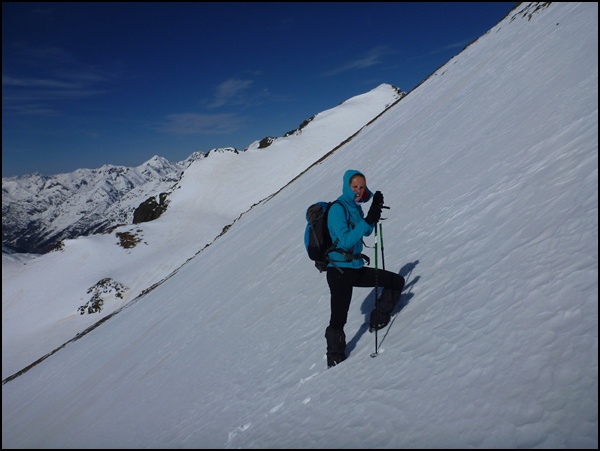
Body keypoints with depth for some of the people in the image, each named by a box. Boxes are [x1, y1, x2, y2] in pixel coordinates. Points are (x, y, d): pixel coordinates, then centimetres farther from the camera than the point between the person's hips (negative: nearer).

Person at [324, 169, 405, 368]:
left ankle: (378, 320, 23)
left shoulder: (355, 207, 10)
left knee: (397, 281, 13)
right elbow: (346, 241, -22)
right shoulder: (337, 209, -15)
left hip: (357, 268, 9)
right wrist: (368, 220, -27)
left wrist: (376, 208, 3)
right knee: (338, 319, -7)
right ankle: (335, 359, 12)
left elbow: (366, 232, 16)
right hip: (340, 271, -8)